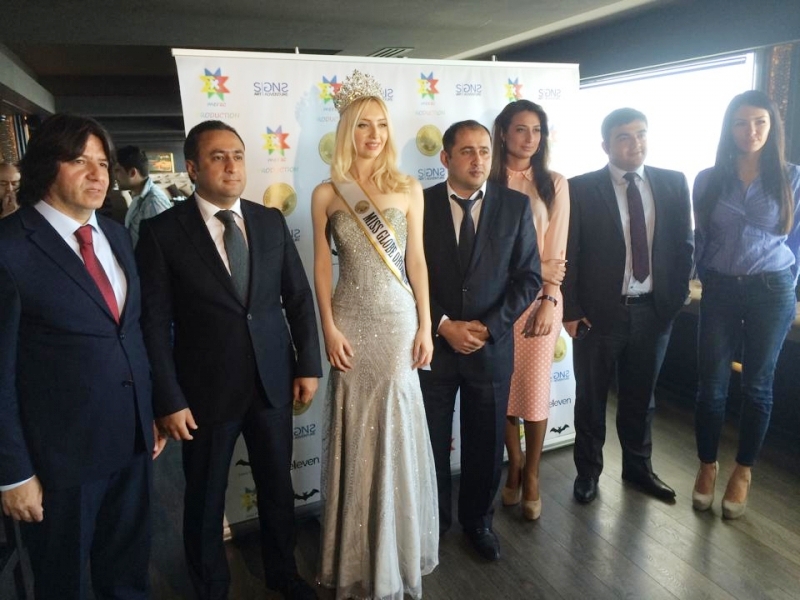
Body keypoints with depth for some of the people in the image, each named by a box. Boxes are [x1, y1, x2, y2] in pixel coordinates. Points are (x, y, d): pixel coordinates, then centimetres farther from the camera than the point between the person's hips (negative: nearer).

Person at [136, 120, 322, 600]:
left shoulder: (271, 220, 3)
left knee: (278, 485, 18)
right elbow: (155, 323, -9)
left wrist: (308, 365, 2)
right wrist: (169, 400, -11)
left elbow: (299, 297, 5)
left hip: (274, 382, 3)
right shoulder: (162, 231, -8)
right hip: (207, 390, -3)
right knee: (206, 497, 15)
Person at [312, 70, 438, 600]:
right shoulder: (327, 194, 1)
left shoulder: (409, 190, 3)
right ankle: (359, 557, 31)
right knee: (357, 437, 8)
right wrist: (329, 328, -5)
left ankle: (400, 551, 33)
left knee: (398, 435, 9)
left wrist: (426, 326, 0)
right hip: (351, 322, 0)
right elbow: (322, 265, 1)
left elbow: (417, 261, 3)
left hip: (399, 320, 1)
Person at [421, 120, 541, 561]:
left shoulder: (516, 205, 0)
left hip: (493, 345, 1)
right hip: (433, 343, 0)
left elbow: (529, 277, -2)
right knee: (431, 440, 12)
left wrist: (488, 327, -12)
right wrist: (443, 325, -13)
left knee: (486, 442, 14)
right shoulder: (420, 204, -3)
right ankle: (433, 520, 36)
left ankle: (478, 520, 38)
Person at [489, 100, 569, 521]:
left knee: (535, 388, 2)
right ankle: (514, 464, 30)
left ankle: (531, 474, 23)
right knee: (503, 387, 7)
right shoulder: (489, 184, 2)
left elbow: (557, 251, 0)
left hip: (541, 297, 0)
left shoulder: (554, 184, 4)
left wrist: (548, 302, -8)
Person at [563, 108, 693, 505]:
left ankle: (638, 467, 39)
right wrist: (571, 311, -9)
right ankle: (588, 471, 31)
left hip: (654, 310, 3)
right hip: (598, 311, -3)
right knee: (591, 398, 12)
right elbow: (567, 255, -7)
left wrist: (677, 297, 2)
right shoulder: (580, 189, -7)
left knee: (640, 396, 19)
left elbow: (683, 245, 8)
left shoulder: (673, 183, 3)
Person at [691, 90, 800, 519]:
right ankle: (707, 466, 21)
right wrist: (711, 279, 9)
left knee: (757, 385, 9)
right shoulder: (708, 180, 2)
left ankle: (743, 472, 25)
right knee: (711, 384, 2)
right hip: (720, 292, 1)